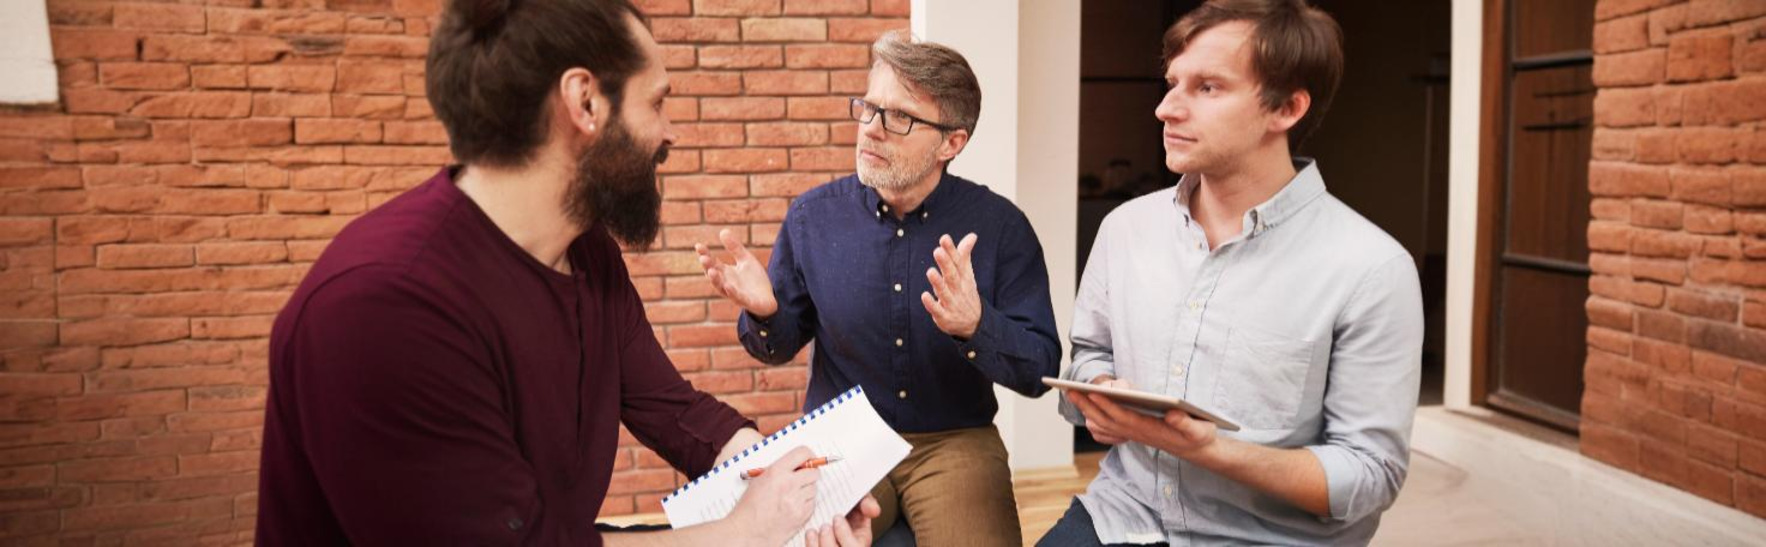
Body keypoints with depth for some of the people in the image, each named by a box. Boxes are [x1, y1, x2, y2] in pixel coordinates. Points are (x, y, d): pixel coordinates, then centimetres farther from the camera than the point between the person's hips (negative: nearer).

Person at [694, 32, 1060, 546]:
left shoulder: (1000, 226, -8)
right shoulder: (813, 216, -3)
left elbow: (1041, 370, -9)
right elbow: (781, 347, 8)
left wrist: (977, 327, -30)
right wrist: (764, 314, -16)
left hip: (955, 442, 0)